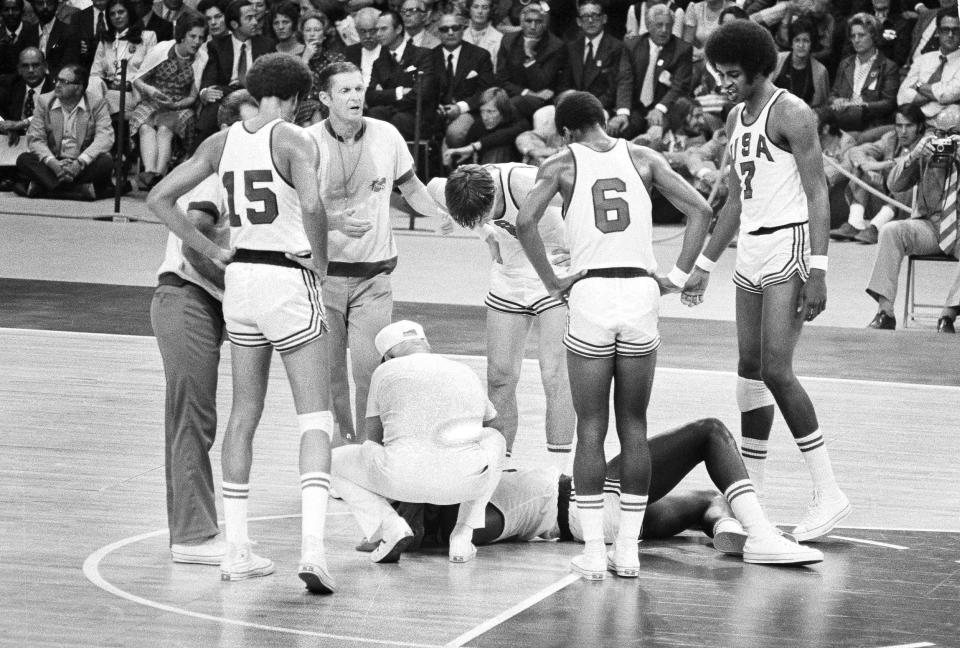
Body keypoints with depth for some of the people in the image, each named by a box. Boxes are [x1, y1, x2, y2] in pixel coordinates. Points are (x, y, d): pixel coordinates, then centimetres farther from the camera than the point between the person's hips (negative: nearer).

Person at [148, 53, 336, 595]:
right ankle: (312, 547, -19)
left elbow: (160, 198, 6)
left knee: (244, 415, 16)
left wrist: (214, 251, 6)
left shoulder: (224, 142, 6)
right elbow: (311, 205, -28)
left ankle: (237, 550, 17)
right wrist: (321, 260, -11)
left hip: (240, 279, 6)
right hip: (289, 281, -6)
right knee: (316, 418, -3)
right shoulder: (293, 140, -11)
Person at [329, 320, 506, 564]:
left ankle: (390, 528, 4)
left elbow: (374, 441, 21)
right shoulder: (467, 376, 23)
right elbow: (492, 423, 41)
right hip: (464, 482, 2)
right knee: (495, 439, 37)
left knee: (336, 460, 28)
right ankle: (462, 537, 20)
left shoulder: (385, 373, 14)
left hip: (403, 476, -2)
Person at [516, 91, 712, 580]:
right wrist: (676, 277, 6)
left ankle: (593, 552, 0)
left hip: (590, 292, -2)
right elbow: (700, 211, 3)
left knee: (591, 429, 4)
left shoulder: (562, 164, 5)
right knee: (634, 426, 10)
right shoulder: (642, 159, 10)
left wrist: (552, 282, -2)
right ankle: (628, 549, 10)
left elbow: (525, 222, -11)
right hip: (642, 290, 2)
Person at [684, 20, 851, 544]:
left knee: (775, 369, -15)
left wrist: (817, 271, -23)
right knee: (750, 371, 8)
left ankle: (829, 493, -11)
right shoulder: (737, 118, 15)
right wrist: (705, 265, 24)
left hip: (789, 245, -9)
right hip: (751, 248, 9)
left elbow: (817, 194, -15)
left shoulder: (791, 114, -11)